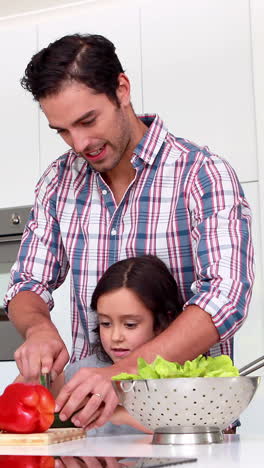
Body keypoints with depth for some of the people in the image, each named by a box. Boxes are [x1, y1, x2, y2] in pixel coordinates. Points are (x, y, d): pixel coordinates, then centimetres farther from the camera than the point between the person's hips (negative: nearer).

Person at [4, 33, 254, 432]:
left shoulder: (204, 175, -8)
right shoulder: (60, 182, 8)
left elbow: (226, 297, -20)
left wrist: (125, 370, -32)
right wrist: (38, 328, -12)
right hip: (90, 397, 4)